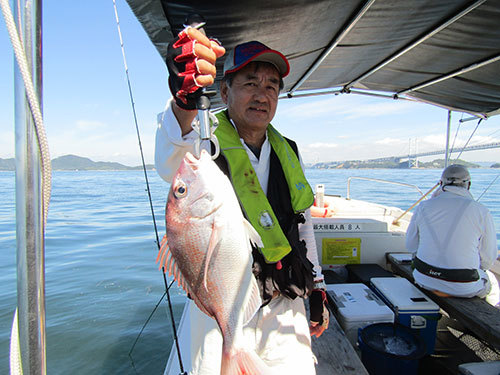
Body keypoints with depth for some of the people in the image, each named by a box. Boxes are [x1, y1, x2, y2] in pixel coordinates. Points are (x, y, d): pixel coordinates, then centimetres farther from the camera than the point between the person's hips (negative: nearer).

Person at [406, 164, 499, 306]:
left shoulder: (424, 206, -4)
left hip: (424, 279, 2)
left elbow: (411, 245, 4)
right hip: (463, 287, -2)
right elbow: (488, 259, -5)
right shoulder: (481, 212, -10)